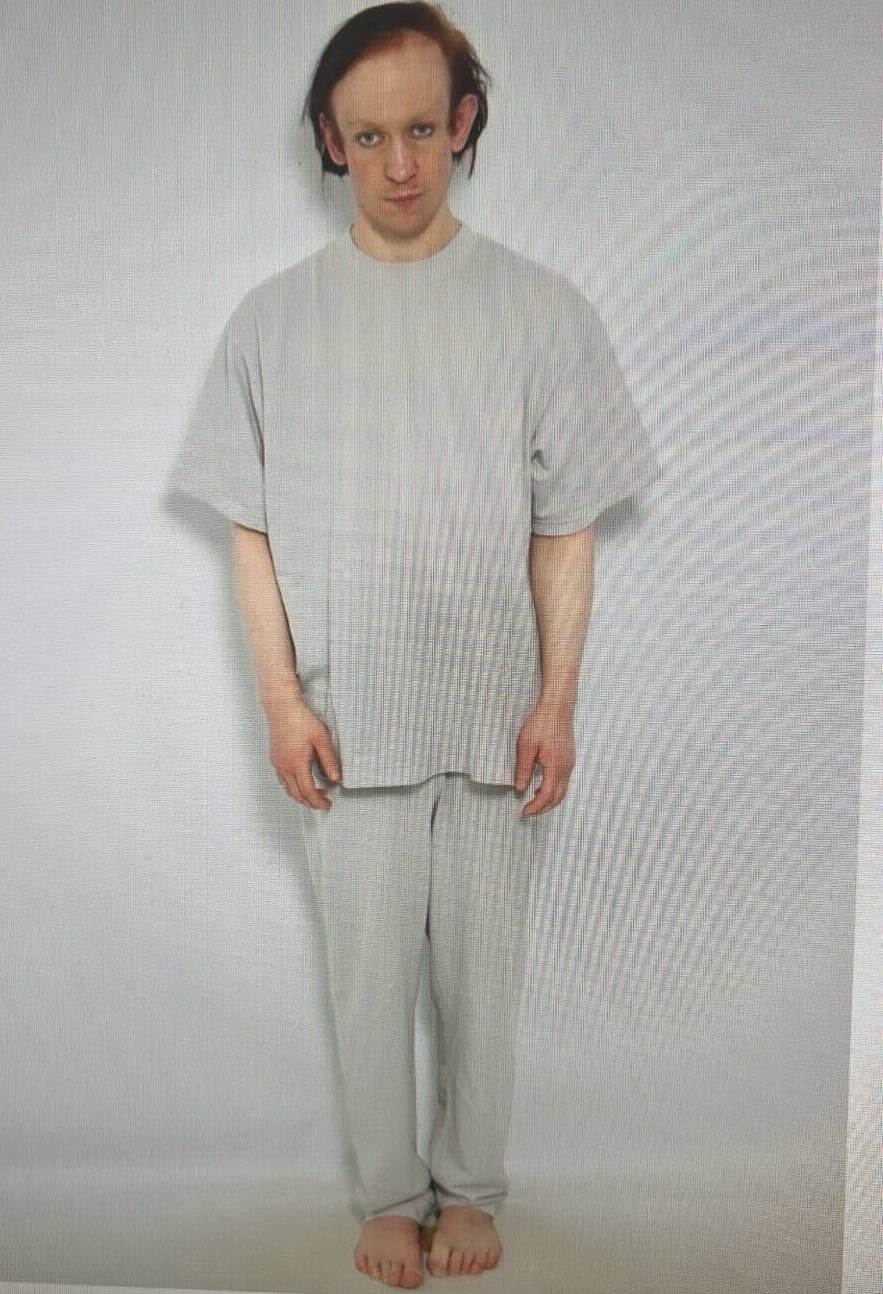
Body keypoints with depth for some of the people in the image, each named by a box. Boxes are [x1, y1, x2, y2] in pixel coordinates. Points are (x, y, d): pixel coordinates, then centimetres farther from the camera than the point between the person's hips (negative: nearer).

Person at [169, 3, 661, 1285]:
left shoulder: (540, 309, -3)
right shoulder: (274, 317, -1)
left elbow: (566, 533, -1)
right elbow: (253, 532, 1)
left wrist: (557, 701, -5)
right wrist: (283, 701, -5)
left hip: (494, 715, 0)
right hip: (349, 717, 1)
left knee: (483, 970, 13)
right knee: (370, 973, 12)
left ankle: (470, 1187, 36)